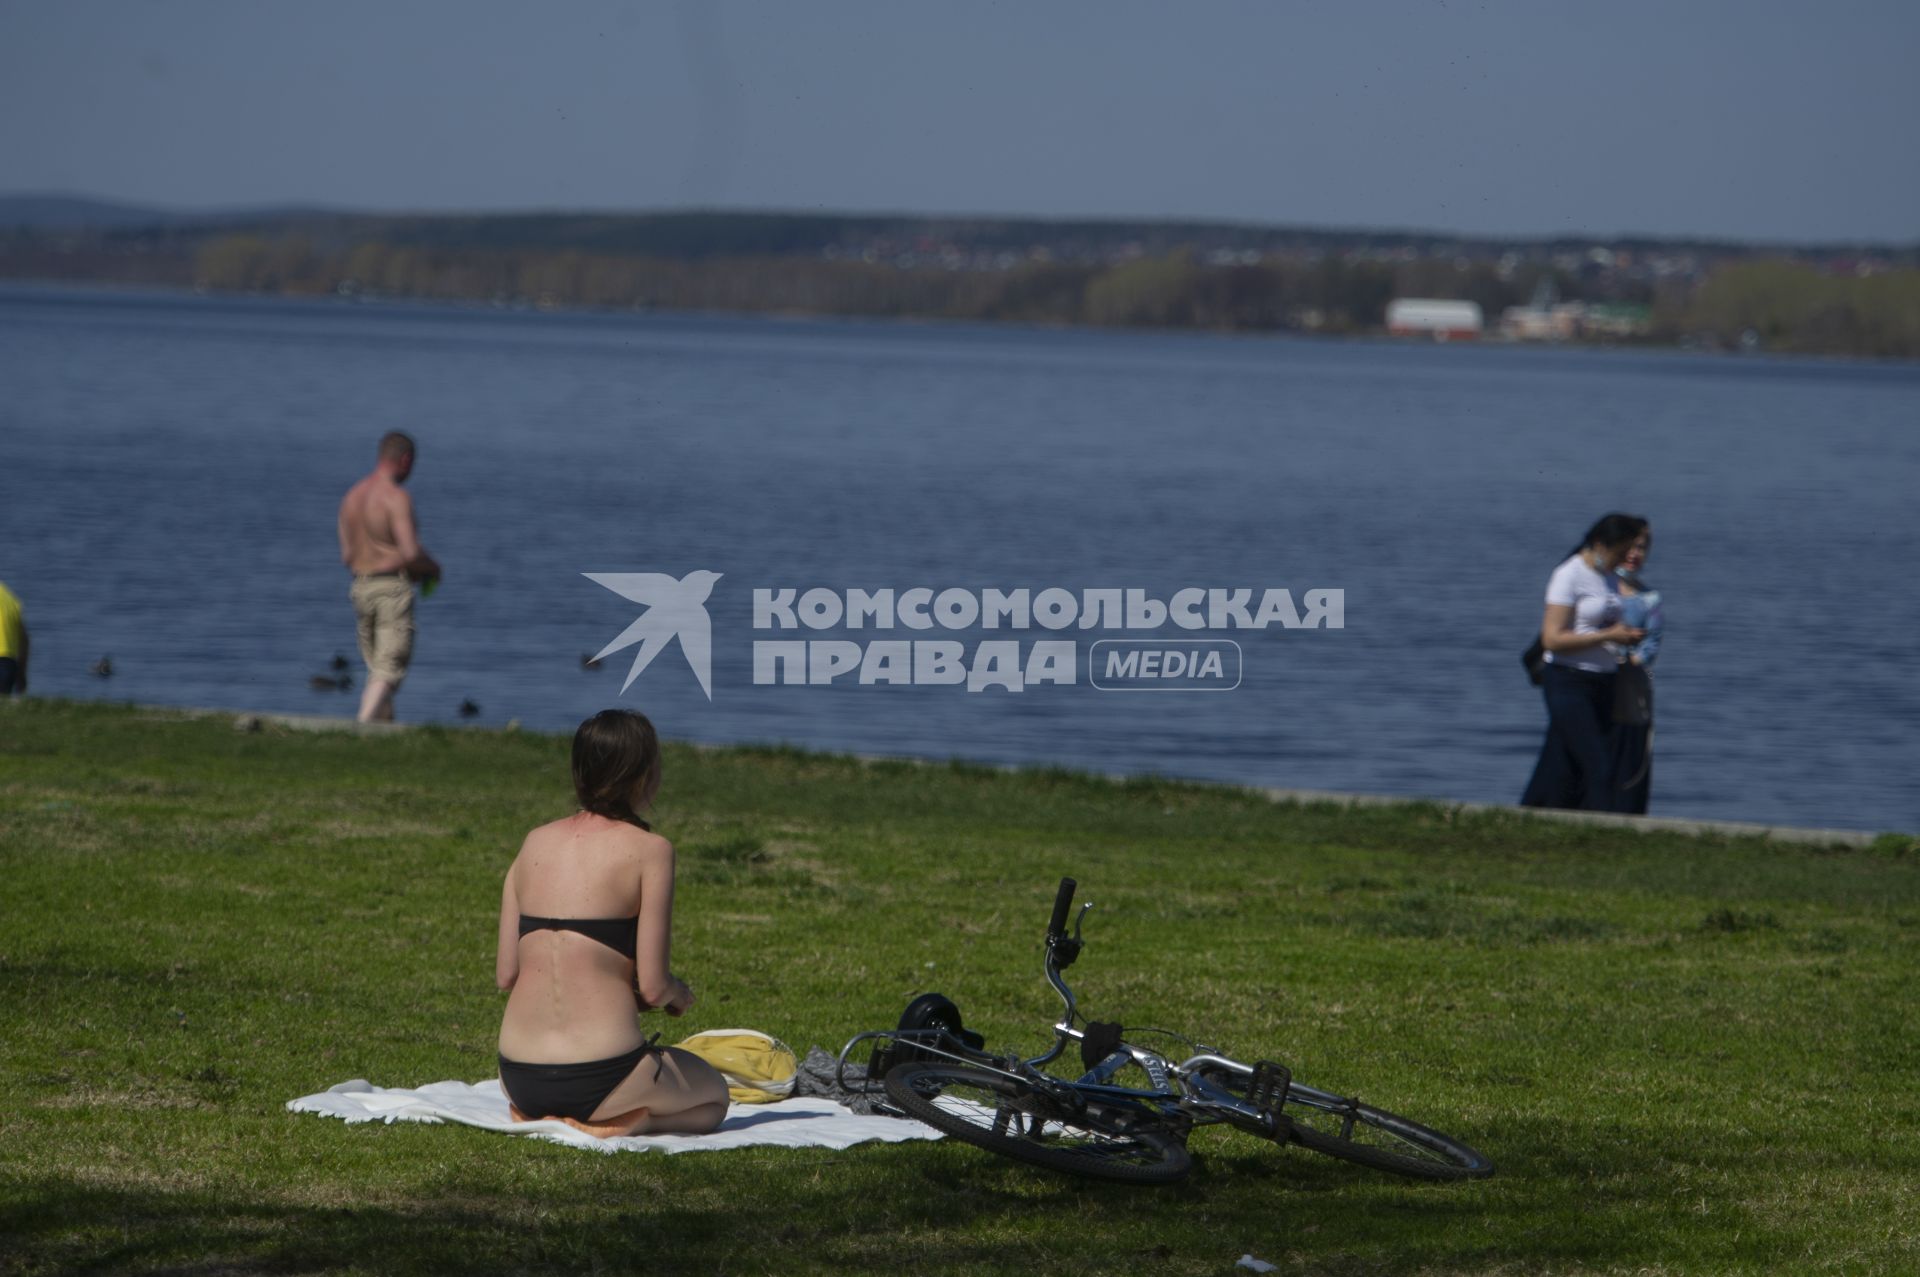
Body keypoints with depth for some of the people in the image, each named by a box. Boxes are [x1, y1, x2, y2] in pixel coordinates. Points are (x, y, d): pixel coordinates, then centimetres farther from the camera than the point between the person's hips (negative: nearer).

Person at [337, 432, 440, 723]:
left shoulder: (351, 496, 11)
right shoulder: (397, 498, -13)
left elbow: (347, 556, 15)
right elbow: (411, 553, -21)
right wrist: (433, 568, 2)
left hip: (361, 588, 7)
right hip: (393, 589, -7)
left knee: (377, 671, 16)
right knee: (389, 672, -8)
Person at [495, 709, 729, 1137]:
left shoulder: (535, 843, 9)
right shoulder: (649, 850, -8)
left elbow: (505, 973, 9)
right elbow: (652, 988, -10)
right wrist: (678, 993, 13)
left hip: (521, 1080, 5)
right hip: (598, 1078, -5)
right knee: (713, 1096, 27)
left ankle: (537, 1118, 7)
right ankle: (621, 1127, -3)